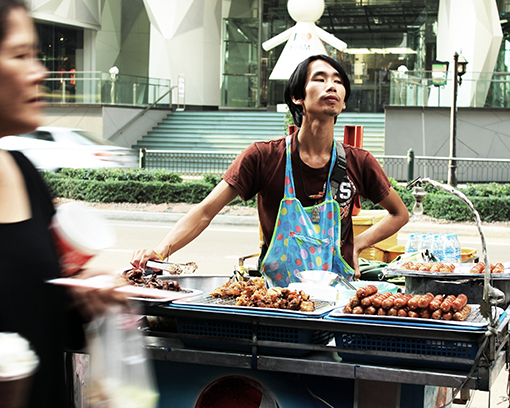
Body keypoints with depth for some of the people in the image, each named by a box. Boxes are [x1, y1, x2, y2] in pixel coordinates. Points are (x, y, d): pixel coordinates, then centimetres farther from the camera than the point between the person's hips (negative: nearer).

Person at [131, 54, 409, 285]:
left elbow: (400, 214, 18)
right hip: (274, 293, -1)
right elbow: (205, 212, -8)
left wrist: (357, 244, 4)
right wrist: (160, 251, -23)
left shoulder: (358, 163, 0)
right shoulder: (263, 157, -6)